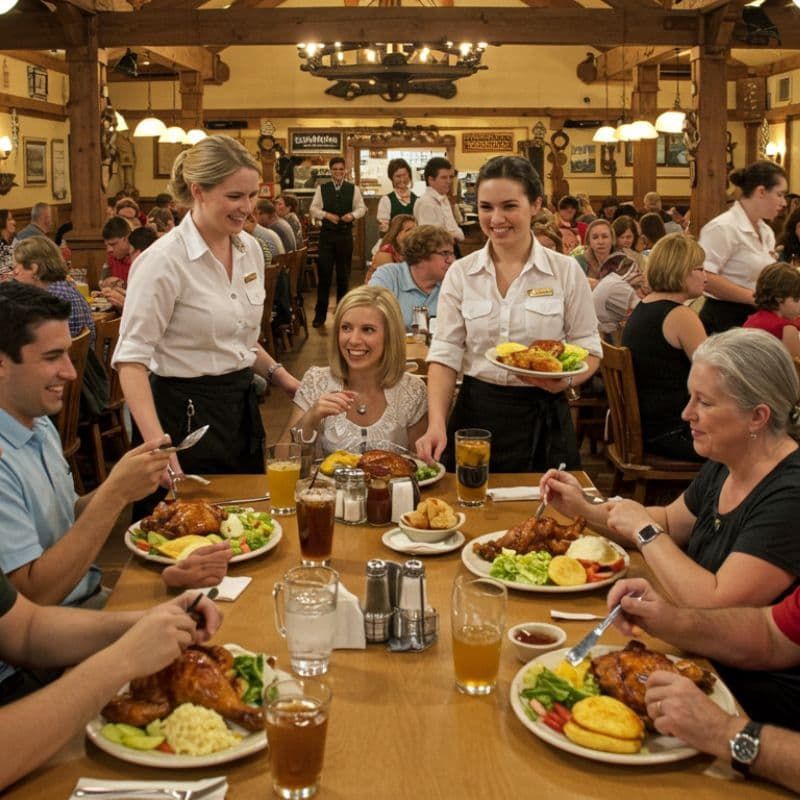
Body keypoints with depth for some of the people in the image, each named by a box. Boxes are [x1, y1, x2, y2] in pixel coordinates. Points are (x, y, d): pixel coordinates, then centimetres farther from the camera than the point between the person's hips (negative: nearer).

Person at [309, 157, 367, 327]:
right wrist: (326, 215, -16)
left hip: (345, 235, 1)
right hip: (326, 235, -1)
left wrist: (353, 215, -17)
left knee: (343, 275, 9)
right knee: (324, 274, -2)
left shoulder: (353, 189, 4)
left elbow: (361, 208, 4)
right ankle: (320, 314, 4)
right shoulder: (322, 189, 3)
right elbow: (313, 209, 2)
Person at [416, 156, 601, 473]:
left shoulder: (566, 271, -2)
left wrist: (565, 380, -19)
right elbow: (445, 355, -2)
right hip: (475, 414, 1)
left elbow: (588, 349, 2)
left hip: (542, 420, -1)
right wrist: (437, 423, -16)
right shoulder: (460, 273, 1)